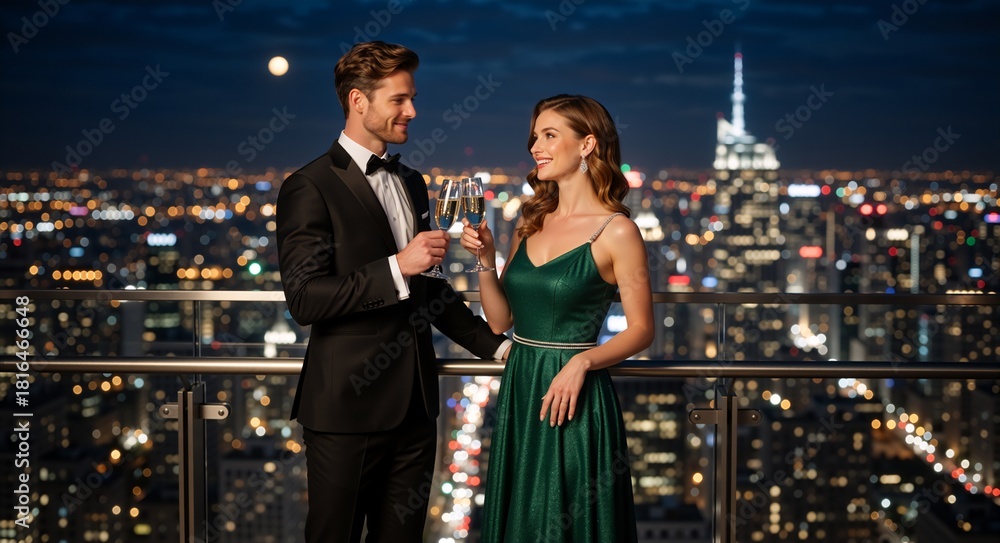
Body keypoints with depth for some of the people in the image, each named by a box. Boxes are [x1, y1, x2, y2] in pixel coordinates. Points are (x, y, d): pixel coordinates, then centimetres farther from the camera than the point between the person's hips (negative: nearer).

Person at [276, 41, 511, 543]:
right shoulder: (310, 187, -9)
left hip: (414, 403, 7)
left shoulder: (412, 184, 15)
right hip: (348, 407, -7)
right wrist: (397, 267, -22)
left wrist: (495, 345, 15)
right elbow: (304, 299, -18)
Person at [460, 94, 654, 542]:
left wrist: (582, 361, -21)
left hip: (573, 397, -6)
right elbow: (499, 320, 9)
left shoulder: (616, 232, -10)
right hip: (518, 389, 6)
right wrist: (486, 259, -4)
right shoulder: (531, 222, 9)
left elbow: (641, 331, -8)